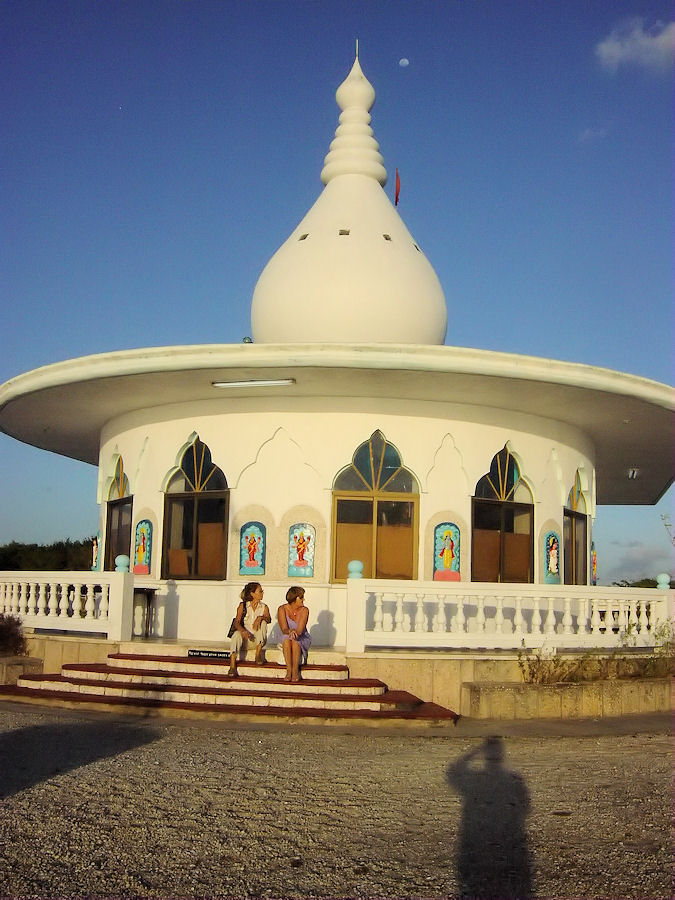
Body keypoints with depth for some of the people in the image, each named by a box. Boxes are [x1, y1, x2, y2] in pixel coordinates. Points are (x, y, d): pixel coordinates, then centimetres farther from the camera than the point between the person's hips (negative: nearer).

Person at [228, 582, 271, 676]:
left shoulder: (264, 607, 10)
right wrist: (243, 630, -26)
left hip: (258, 640, 1)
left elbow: (269, 619, -8)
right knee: (236, 634, -33)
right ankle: (232, 666, -45)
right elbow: (237, 622, -5)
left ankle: (258, 654, -27)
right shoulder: (243, 606, 6)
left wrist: (260, 618, -31)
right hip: (245, 635, -1)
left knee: (262, 622, -24)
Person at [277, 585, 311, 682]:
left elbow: (300, 630, -18)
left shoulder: (304, 610, -7)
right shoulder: (282, 609, -7)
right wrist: (290, 631, -38)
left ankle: (295, 671, -35)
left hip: (302, 639, 0)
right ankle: (289, 671, -37)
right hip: (286, 637, 0)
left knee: (295, 641, -34)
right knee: (287, 640, -34)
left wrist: (295, 632, -41)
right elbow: (284, 629, -16)